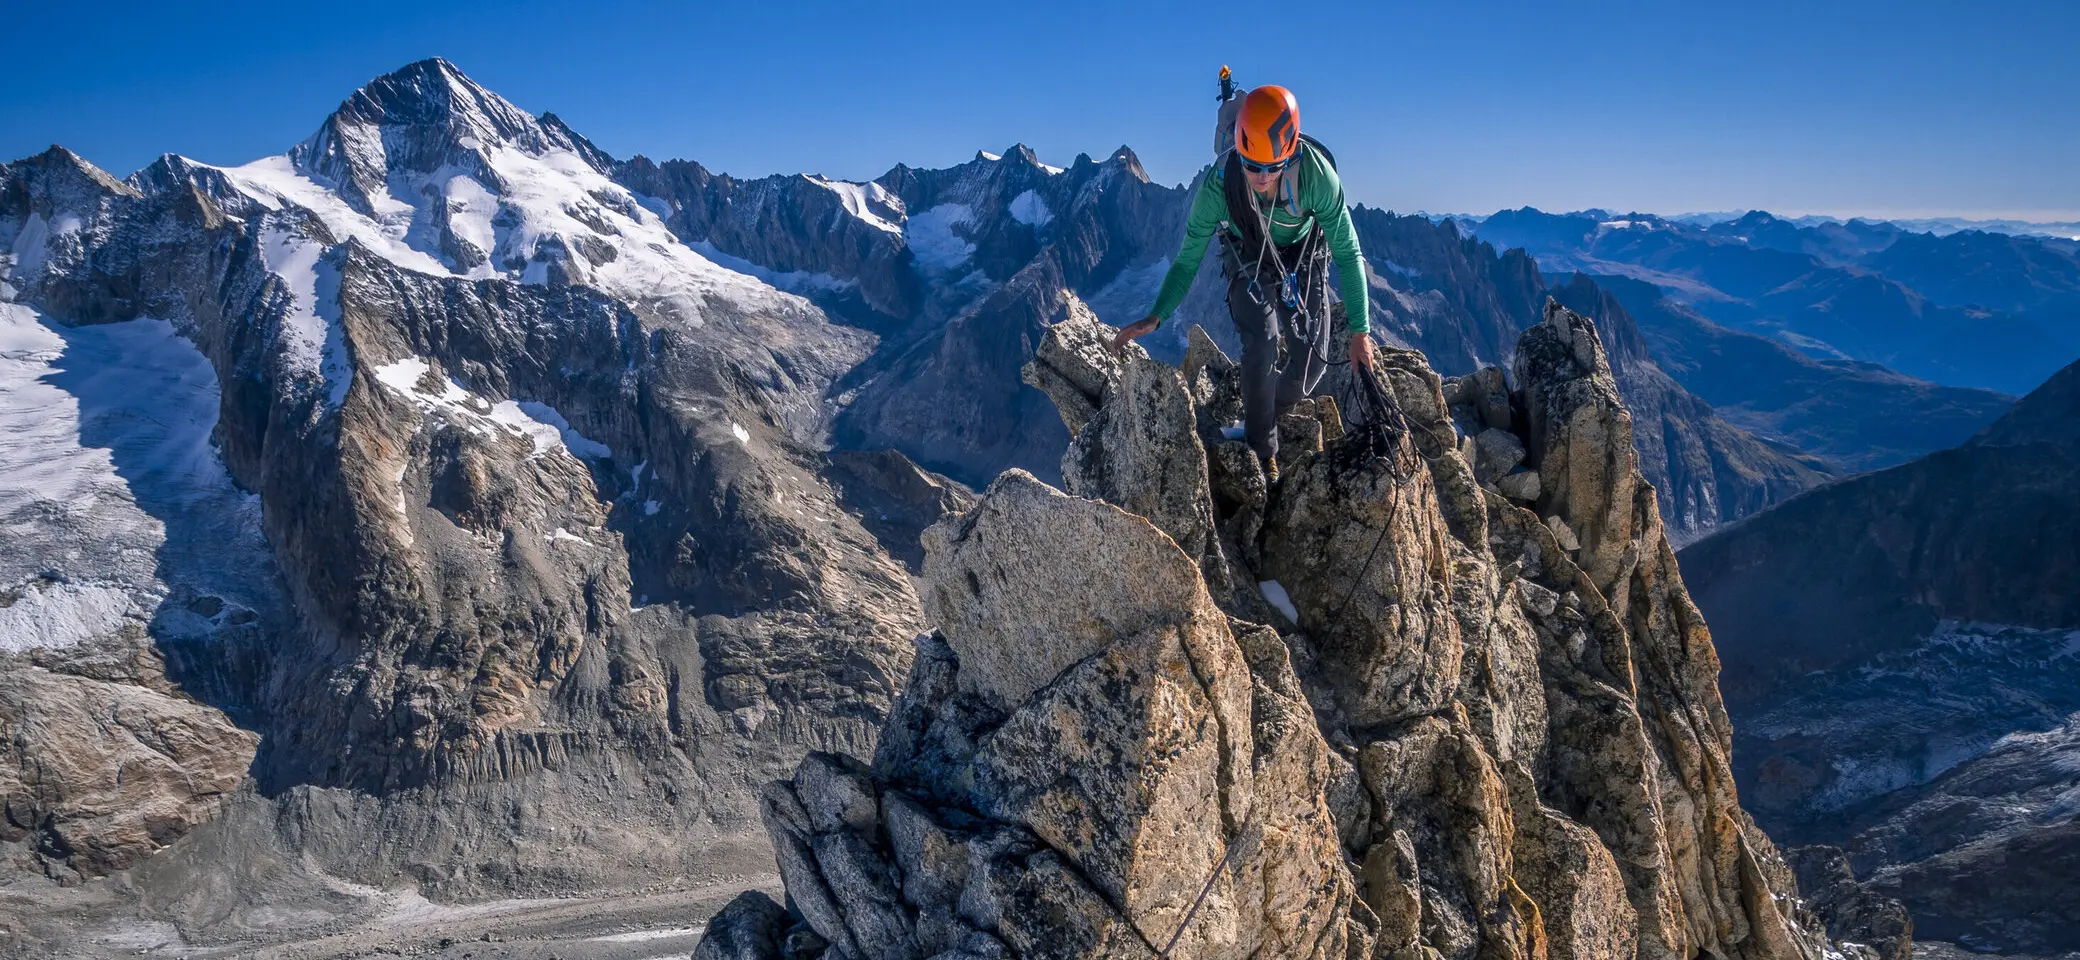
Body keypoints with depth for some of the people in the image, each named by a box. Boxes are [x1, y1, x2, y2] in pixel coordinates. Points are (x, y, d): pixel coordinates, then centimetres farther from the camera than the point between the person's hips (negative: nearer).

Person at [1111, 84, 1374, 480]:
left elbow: (1347, 252, -25)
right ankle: (1263, 451, -5)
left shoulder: (1316, 172, -35)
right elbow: (1189, 257, -19)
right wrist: (1156, 316, -28)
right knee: (1262, 341, -25)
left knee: (1311, 361, -9)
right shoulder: (1219, 181, -33)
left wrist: (1359, 330, -24)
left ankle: (1267, 413, 25)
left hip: (1304, 255, 1)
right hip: (1248, 258, -1)